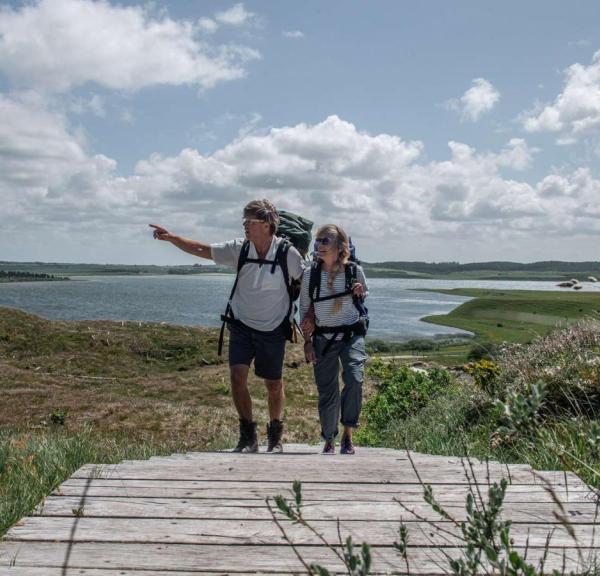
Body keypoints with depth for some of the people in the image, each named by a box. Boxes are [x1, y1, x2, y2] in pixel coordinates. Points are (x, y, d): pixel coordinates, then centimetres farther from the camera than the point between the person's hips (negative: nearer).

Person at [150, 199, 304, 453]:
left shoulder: (287, 253, -14)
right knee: (237, 376, -12)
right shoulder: (240, 248, -7)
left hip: (273, 328, -2)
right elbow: (203, 250, -2)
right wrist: (171, 237, -10)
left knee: (274, 384, 8)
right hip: (241, 325, 2)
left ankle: (275, 437, 29)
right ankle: (248, 437, 3)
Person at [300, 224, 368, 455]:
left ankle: (348, 435, -5)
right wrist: (307, 341, 1)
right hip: (323, 338, 1)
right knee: (326, 390, 4)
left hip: (352, 335, -1)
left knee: (354, 379, -22)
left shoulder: (355, 270, -3)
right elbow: (305, 308, 6)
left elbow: (364, 297, 15)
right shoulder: (310, 274, -3)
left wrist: (360, 293, -9)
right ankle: (329, 440, 23)